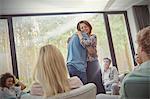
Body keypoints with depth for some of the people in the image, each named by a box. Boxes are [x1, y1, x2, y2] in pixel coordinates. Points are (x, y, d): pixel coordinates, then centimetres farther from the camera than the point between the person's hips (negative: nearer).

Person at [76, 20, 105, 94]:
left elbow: (85, 43, -20)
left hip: (92, 63, -4)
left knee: (96, 83, -6)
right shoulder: (82, 38, 15)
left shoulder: (93, 36, -1)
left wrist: (79, 35, -6)